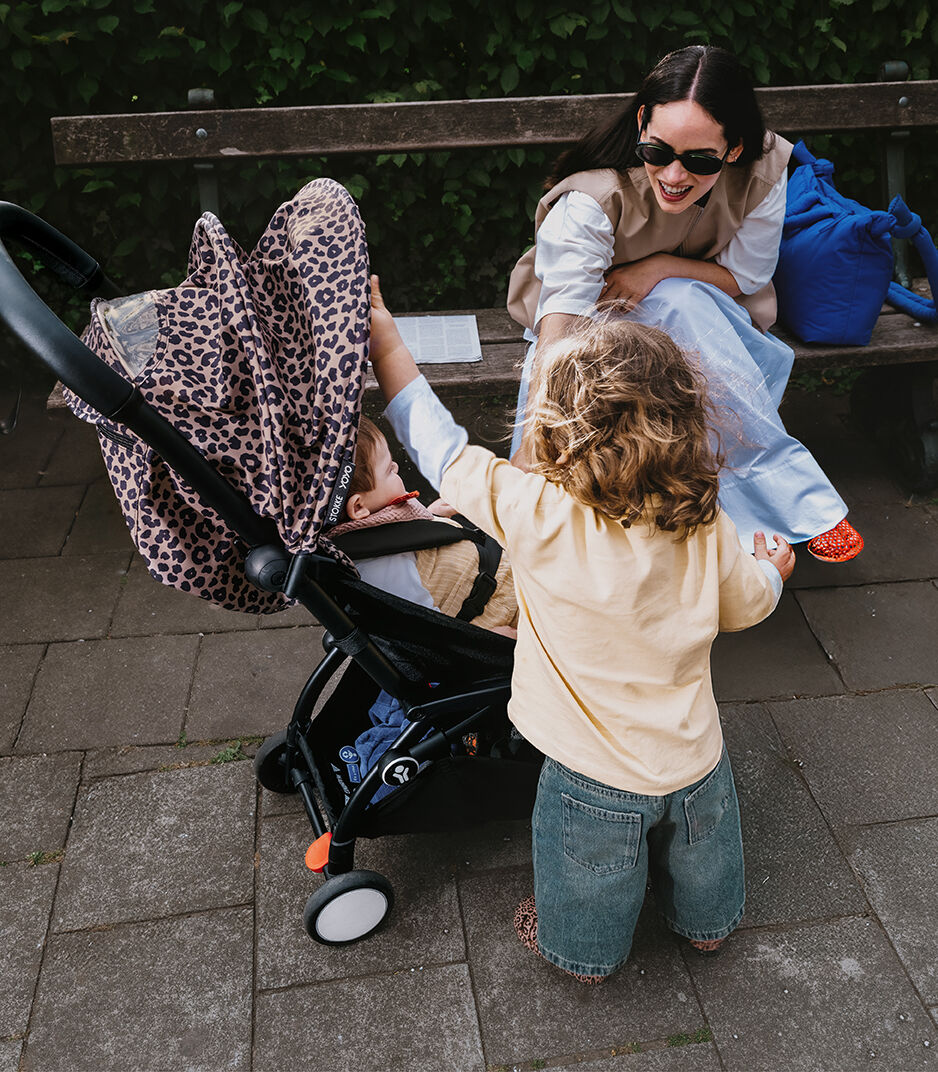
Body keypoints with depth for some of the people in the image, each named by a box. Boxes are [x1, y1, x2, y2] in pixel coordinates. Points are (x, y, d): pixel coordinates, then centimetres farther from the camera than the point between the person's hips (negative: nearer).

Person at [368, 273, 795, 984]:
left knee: (589, 887, 26)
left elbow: (440, 447, -19)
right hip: (697, 762, 4)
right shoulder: (707, 525, -17)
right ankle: (707, 920, 60)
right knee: (698, 853, 34)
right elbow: (745, 604, 2)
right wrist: (772, 569, 27)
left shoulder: (535, 513, -30)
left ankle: (586, 950, 51)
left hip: (598, 780, -4)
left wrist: (386, 341, -8)